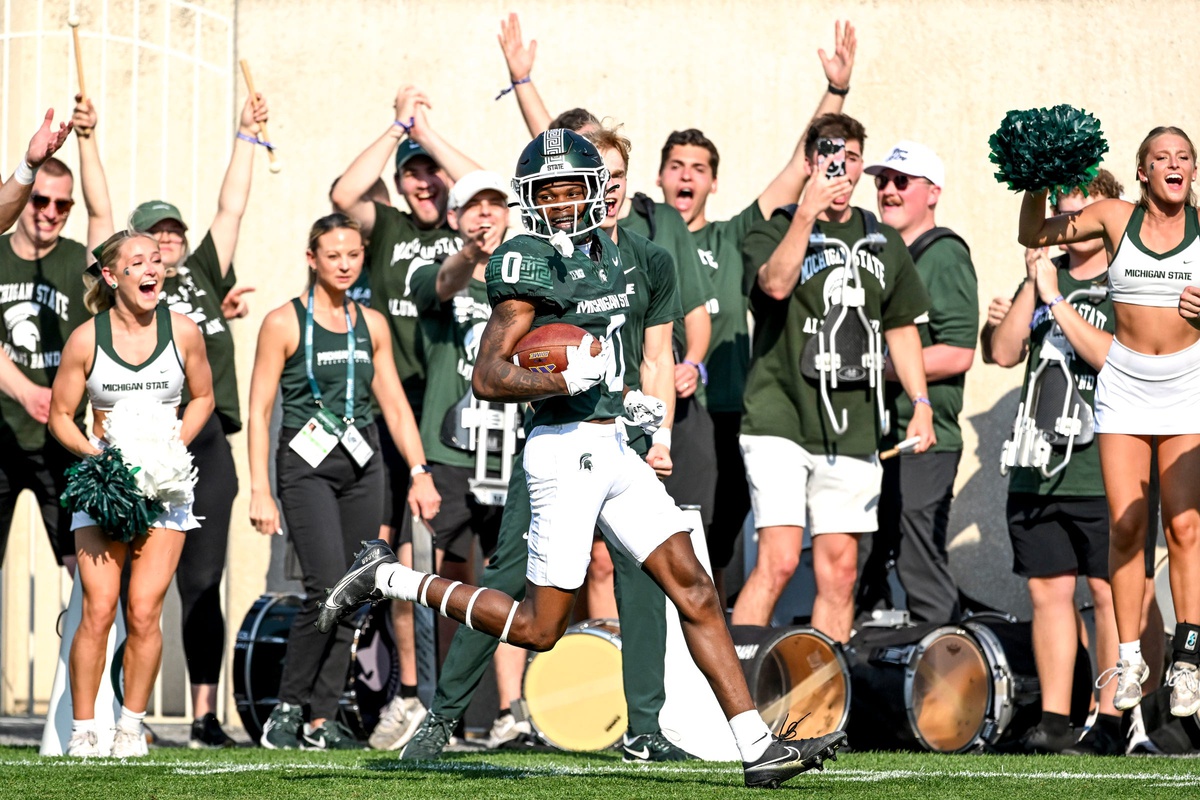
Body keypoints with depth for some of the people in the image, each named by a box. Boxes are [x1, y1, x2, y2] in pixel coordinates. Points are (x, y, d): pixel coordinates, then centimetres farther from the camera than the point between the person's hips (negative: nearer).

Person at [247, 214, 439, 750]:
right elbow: (258, 411, -3)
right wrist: (260, 490, -9)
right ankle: (288, 707, -6)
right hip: (306, 464, -5)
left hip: (362, 465, 5)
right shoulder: (284, 322, -2)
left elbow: (395, 404, 16)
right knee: (327, 586, -18)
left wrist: (420, 473, 7)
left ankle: (322, 718, 5)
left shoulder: (371, 324, 12)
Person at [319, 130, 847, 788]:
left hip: (611, 450, 8)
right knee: (537, 628, -2)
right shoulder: (529, 266, -14)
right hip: (567, 453, -8)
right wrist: (568, 380, -26)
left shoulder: (602, 253, 13)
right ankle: (389, 579, 13)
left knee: (694, 589, 2)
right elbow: (487, 380, -16)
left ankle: (758, 747, 1)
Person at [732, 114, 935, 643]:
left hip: (853, 431, 5)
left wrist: (920, 403, 12)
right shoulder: (775, 231, 2)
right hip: (780, 419, -5)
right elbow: (776, 283, -20)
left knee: (840, 571, 5)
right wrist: (808, 213, -25)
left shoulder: (884, 243, 16)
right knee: (778, 560, -15)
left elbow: (901, 328, 22)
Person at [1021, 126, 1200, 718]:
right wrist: (1038, 185, -13)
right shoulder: (1116, 218, 0)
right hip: (1124, 382, 1)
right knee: (1126, 525, -2)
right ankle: (1129, 658, 6)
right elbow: (1033, 235, 4)